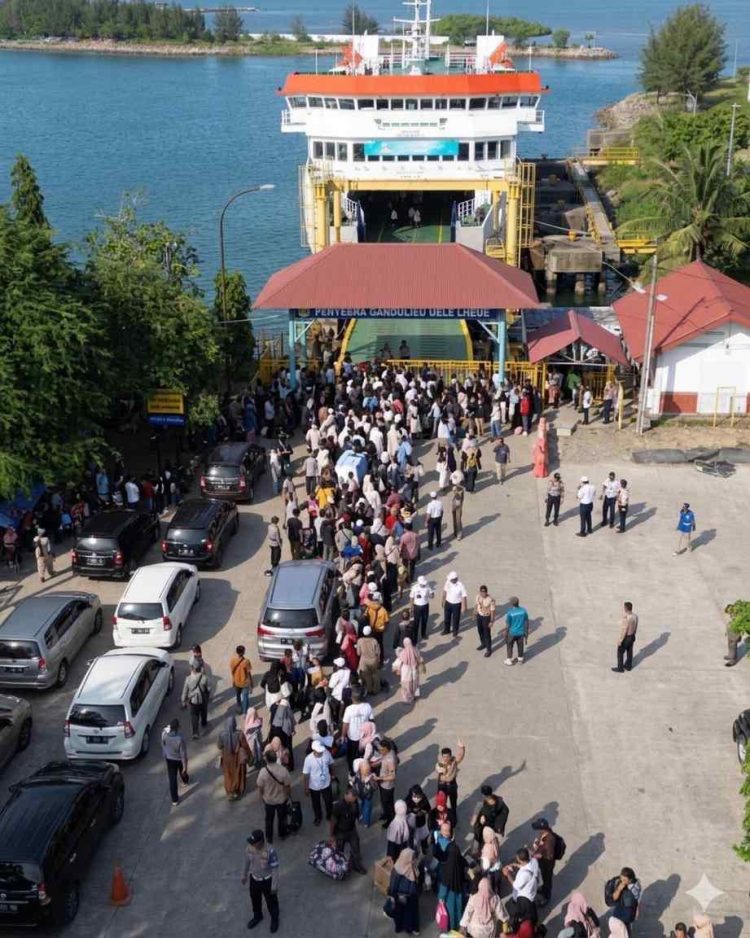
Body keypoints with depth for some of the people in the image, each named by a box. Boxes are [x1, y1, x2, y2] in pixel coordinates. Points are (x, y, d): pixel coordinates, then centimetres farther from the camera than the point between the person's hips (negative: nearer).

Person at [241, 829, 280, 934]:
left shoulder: (270, 851, -35)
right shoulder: (250, 847, -19)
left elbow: (275, 869, -23)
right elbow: (247, 862, 1)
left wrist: (274, 886, -15)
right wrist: (244, 875, 14)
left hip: (267, 880, -5)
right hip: (254, 879, 5)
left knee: (271, 901, 20)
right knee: (255, 900, 27)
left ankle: (274, 919, 48)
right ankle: (257, 917, 56)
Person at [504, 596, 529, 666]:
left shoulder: (510, 613, -23)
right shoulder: (523, 610, -12)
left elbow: (507, 626, -15)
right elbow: (526, 623, -3)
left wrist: (506, 636, -3)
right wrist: (526, 633, 10)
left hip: (512, 633, -3)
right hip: (521, 633, 3)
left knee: (509, 646, 17)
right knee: (520, 646, 21)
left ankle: (509, 661, 27)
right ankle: (520, 659, 37)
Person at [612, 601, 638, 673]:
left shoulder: (626, 619, -36)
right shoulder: (635, 616, -11)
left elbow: (624, 632, -27)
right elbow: (635, 627, 4)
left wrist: (620, 641, -14)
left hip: (625, 638, -7)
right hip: (632, 636, 7)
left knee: (620, 653, 15)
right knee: (629, 652, 25)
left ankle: (620, 668, 32)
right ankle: (628, 666, 44)